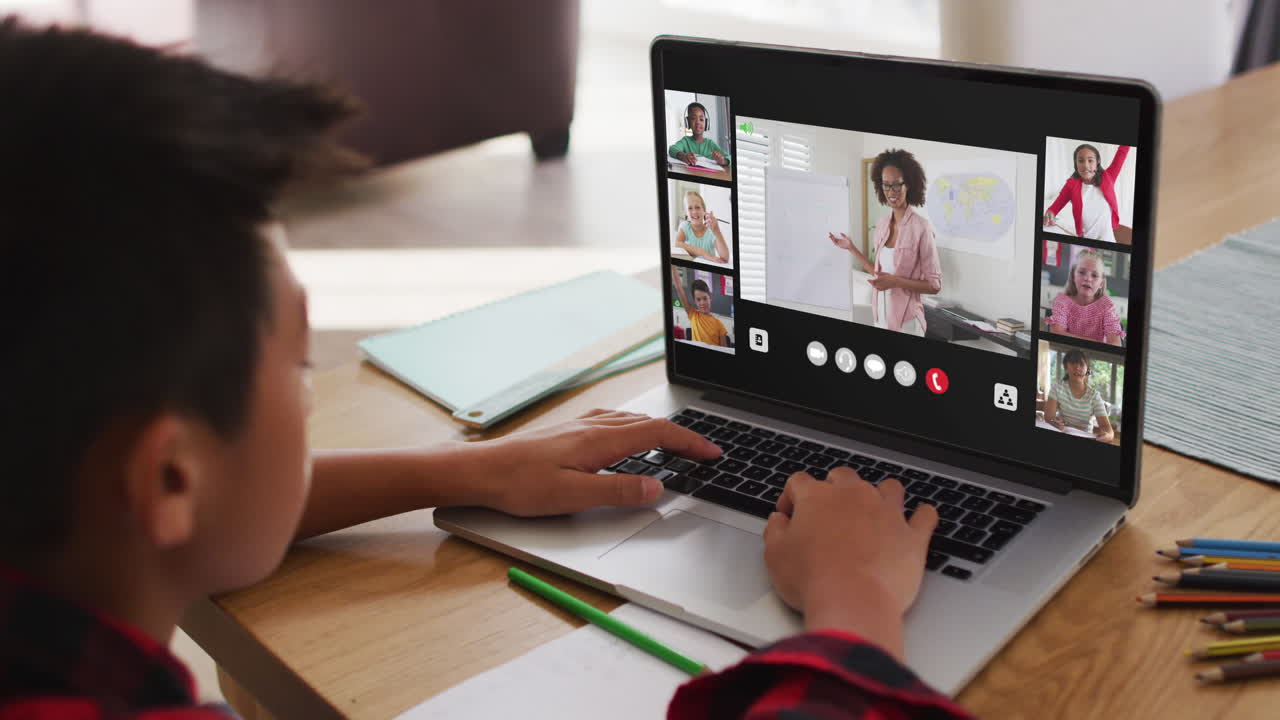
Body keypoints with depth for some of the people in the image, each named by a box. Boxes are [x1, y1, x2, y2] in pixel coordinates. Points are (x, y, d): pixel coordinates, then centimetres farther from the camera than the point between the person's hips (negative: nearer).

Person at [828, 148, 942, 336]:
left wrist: (896, 282, -21)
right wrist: (851, 249, 13)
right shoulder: (882, 224, 5)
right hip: (881, 316, 6)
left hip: (906, 319, -6)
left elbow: (934, 285, -11)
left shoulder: (921, 227, -15)